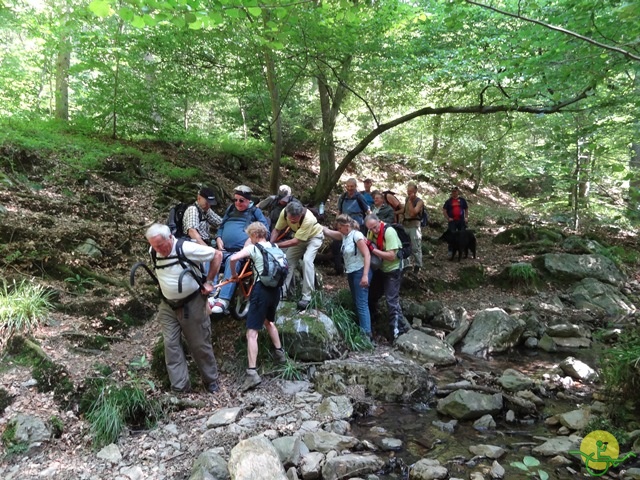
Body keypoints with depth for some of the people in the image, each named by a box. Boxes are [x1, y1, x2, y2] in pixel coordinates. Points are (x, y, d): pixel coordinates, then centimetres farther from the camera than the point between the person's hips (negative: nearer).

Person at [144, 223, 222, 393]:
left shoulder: (187, 249, -24)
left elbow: (217, 255, -14)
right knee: (171, 345, 1)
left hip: (192, 303, -5)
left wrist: (209, 282, -11)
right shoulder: (153, 251, -6)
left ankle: (211, 381, 25)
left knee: (199, 345, 5)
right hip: (168, 306, 5)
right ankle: (180, 388, 9)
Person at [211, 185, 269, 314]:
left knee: (232, 261, -37)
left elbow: (264, 228, 6)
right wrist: (218, 238, 9)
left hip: (241, 251, -4)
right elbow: (221, 226, 30)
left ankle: (223, 301, -48)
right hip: (224, 249, 5)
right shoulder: (230, 209, 25)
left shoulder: (255, 211, 12)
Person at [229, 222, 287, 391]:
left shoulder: (253, 248, -4)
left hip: (261, 289, -7)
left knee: (252, 332, -7)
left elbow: (233, 258, -17)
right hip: (275, 289, 7)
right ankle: (279, 352, 39)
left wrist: (234, 275, 2)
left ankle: (252, 373, -15)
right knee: (269, 321, 33)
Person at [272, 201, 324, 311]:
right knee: (288, 260, -2)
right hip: (298, 236, 5)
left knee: (307, 260, -24)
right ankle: (284, 290, 13)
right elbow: (277, 230, -16)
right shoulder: (284, 212, -28)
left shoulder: (308, 219, -42)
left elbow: (296, 241, -38)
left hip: (313, 236, -5)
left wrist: (276, 245, -41)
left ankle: (306, 297, -18)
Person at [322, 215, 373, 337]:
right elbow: (328, 232, 18)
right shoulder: (344, 235, 8)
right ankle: (361, 331, 19)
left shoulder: (356, 235, -17)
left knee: (362, 304, -11)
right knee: (357, 303, 12)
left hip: (360, 272, -9)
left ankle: (366, 334, -10)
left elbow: (367, 255, -22)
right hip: (351, 273, 9)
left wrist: (365, 275, -27)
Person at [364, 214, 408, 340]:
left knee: (392, 301, -11)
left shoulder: (389, 232, -28)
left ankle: (398, 331, -4)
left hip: (393, 270, -8)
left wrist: (373, 250, -30)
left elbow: (391, 256, -32)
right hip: (380, 269, 8)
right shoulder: (371, 231, -5)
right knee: (371, 295, 19)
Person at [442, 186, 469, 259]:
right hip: (452, 221, -2)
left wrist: (466, 217, 2)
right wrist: (448, 218, -6)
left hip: (461, 221, 2)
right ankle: (450, 251, 1)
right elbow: (444, 210, 3)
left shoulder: (462, 200, 8)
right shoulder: (449, 201, 4)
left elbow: (466, 209, 13)